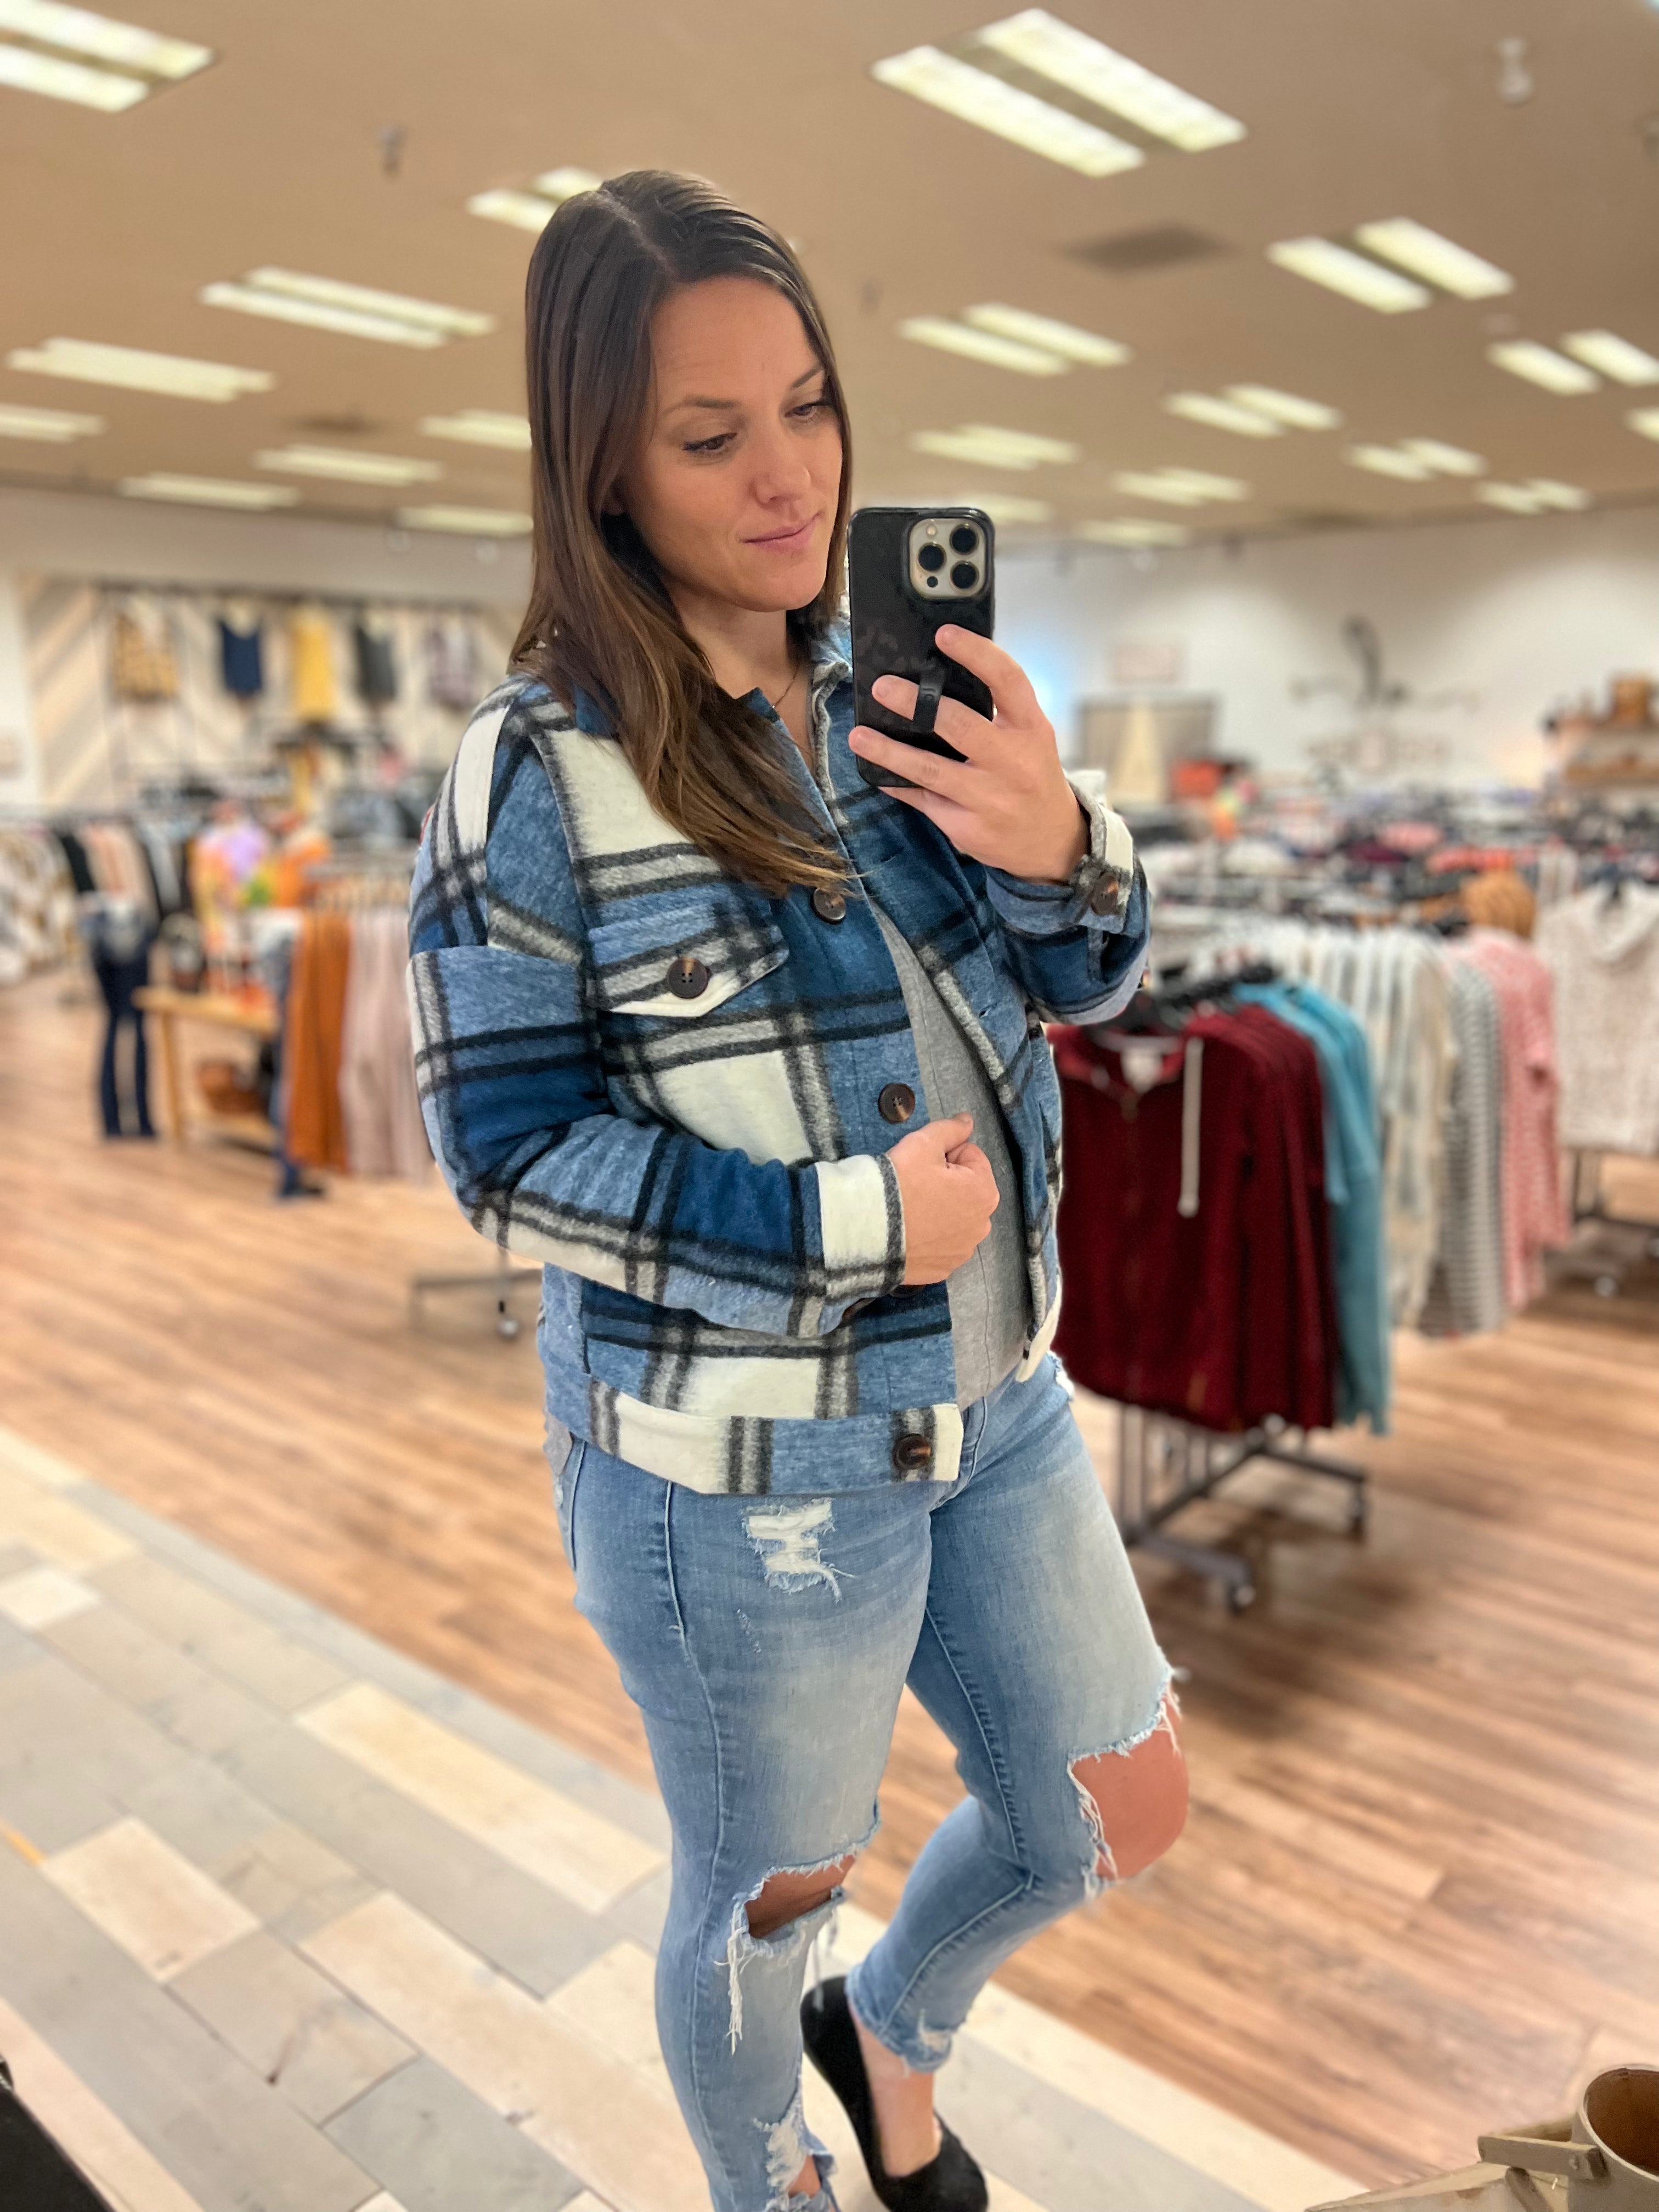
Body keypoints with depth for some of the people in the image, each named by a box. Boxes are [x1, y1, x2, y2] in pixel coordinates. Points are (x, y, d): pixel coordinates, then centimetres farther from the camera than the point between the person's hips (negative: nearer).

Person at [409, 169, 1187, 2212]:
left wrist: (1053, 847, -20)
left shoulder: (893, 687, -1)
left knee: (1117, 1818, 21)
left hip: (993, 1396, 6)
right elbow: (503, 1147, -15)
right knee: (771, 1889, 19)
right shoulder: (538, 776, -17)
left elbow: (1084, 985, 2)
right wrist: (848, 1223, -22)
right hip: (742, 1463, -5)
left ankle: (894, 2032, 52)